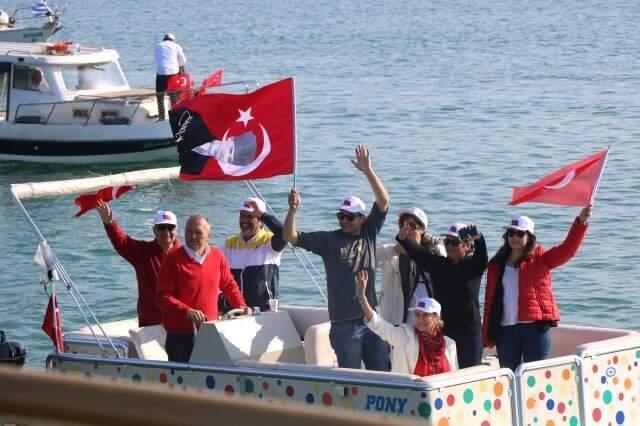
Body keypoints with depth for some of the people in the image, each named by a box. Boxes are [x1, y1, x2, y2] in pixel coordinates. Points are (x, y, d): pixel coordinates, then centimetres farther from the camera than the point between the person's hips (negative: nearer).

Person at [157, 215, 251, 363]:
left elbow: (229, 285, 21)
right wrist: (187, 312, -23)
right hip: (180, 334, -4)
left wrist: (241, 306, 5)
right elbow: (163, 296, -10)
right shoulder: (173, 259, -7)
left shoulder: (217, 256, 7)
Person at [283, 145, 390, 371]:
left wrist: (368, 171, -13)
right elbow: (290, 236, -4)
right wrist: (293, 210, -21)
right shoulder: (329, 240, 2)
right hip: (344, 325, -2)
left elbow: (383, 202, -3)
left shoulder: (368, 234, 7)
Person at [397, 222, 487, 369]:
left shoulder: (473, 265, 0)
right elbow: (418, 253, -6)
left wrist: (478, 238, -44)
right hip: (442, 331, 3)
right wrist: (403, 239, -26)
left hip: (469, 333, -3)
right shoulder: (438, 264, 8)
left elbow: (482, 257, -21)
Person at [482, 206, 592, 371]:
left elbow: (567, 249, -11)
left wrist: (580, 223, -25)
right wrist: (487, 336, 6)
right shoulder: (496, 265, 11)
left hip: (535, 327, -3)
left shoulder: (540, 258, 4)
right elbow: (490, 300, 9)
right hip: (506, 330, 3)